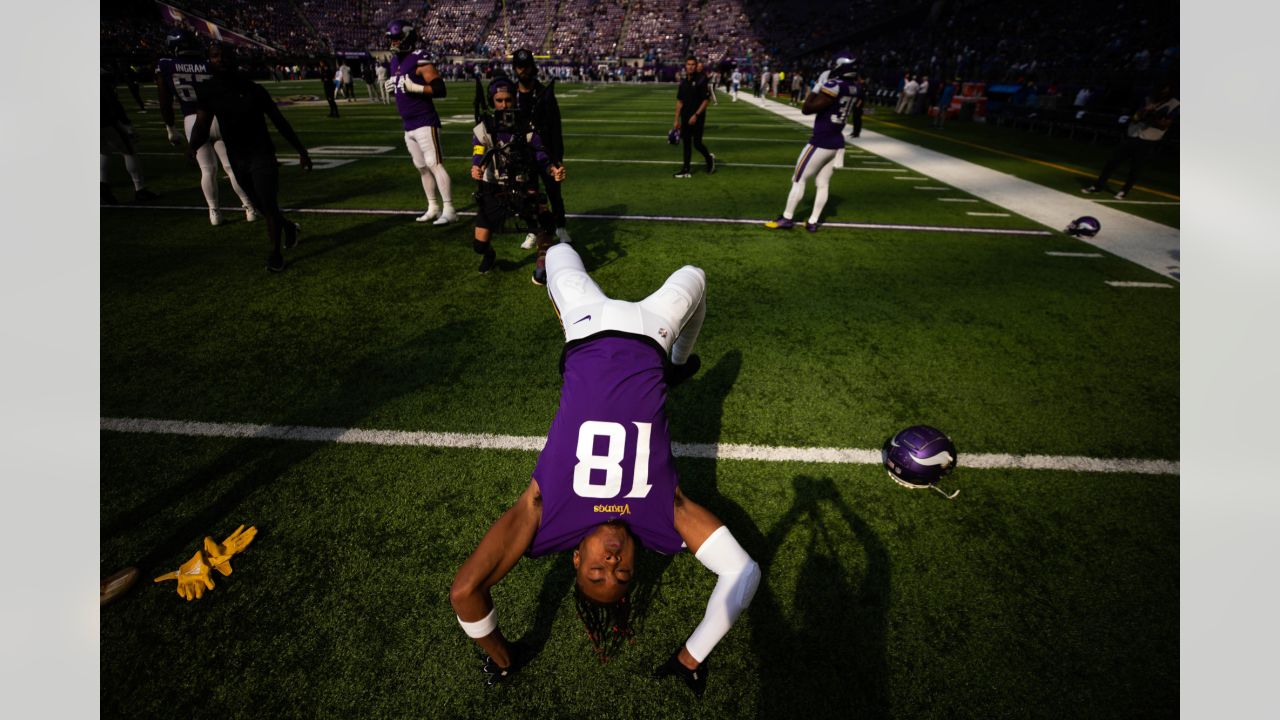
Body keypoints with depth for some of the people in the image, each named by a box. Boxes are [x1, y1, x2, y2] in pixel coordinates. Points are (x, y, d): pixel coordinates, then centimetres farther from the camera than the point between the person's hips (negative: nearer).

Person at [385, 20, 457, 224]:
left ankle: (449, 209, -10)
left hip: (425, 122, -9)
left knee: (434, 164, -12)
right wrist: (391, 88, 7)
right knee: (422, 168, 11)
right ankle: (433, 207, 19)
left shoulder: (420, 60, -11)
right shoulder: (395, 61, 16)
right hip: (408, 126, 9)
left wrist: (414, 87, -23)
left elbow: (440, 89, -18)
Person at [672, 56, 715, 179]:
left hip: (697, 118, -5)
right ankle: (686, 170, 10)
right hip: (685, 118, 5)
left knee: (697, 143, -5)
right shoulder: (683, 82, 8)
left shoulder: (701, 80, -8)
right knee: (686, 143, 5)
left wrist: (696, 115, -17)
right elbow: (679, 101, 11)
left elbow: (706, 100, -10)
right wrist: (676, 120, 8)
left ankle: (709, 158, 23)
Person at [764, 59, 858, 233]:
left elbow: (807, 109, -13)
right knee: (823, 184, 9)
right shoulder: (852, 88, 8)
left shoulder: (834, 86, -18)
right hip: (837, 143, 8)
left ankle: (786, 218, 9)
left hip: (821, 142, -8)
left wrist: (816, 89, 0)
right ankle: (813, 222, 13)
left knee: (799, 179, 3)